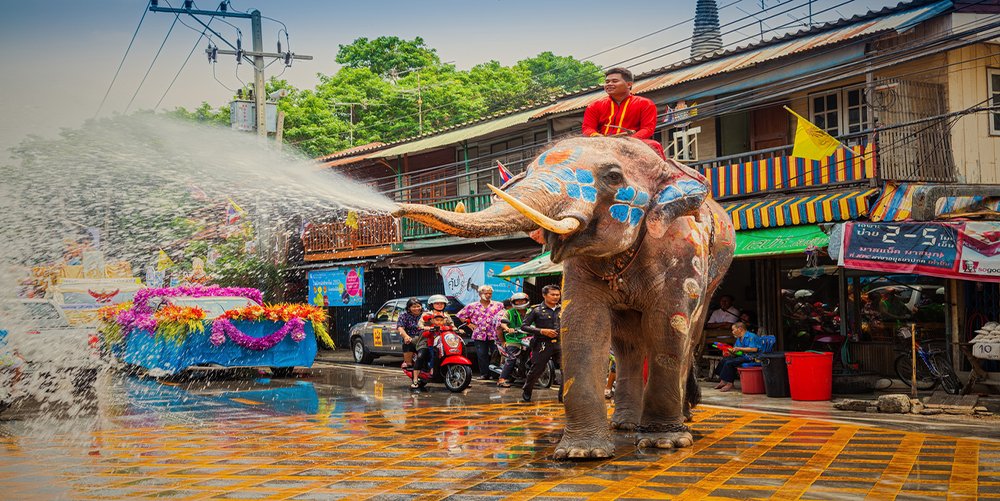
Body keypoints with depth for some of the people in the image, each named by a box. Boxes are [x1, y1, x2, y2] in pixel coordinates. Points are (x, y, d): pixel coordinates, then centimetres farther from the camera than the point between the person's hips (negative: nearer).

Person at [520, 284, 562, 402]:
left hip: (560, 343, 3)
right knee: (536, 370, 3)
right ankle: (526, 392, 28)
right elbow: (524, 326, -3)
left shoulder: (563, 309, 13)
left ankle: (563, 395, 0)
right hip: (543, 344, -3)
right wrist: (542, 331, -12)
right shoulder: (537, 310, 2)